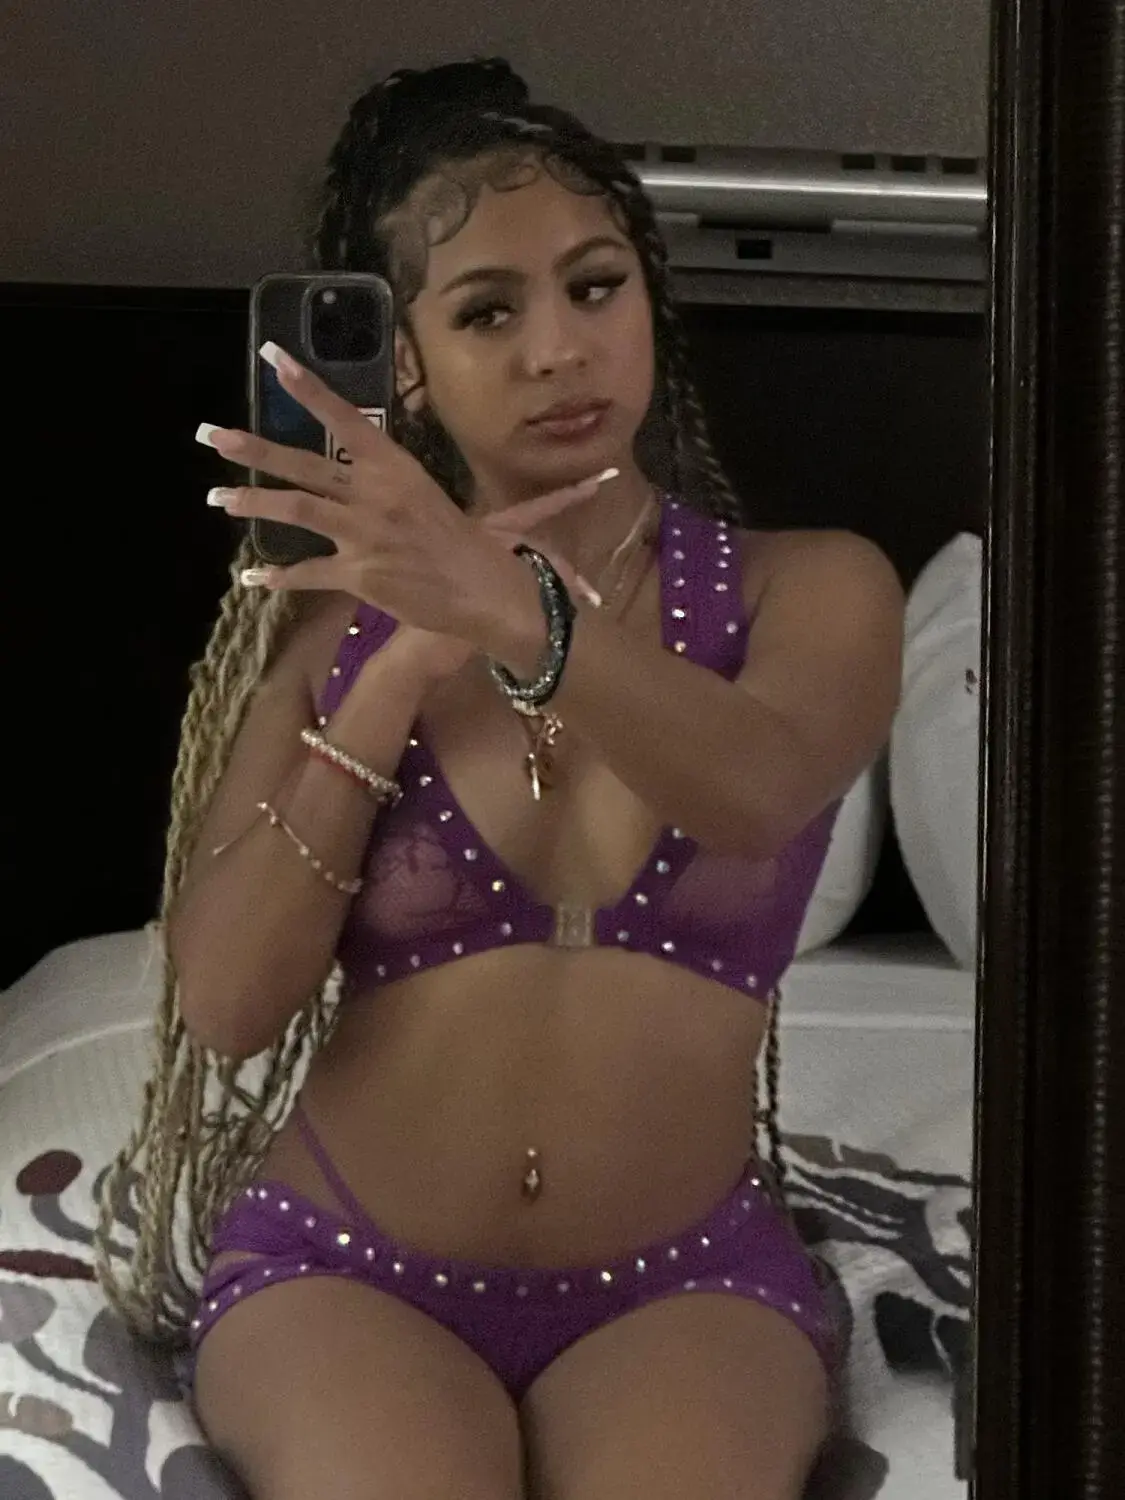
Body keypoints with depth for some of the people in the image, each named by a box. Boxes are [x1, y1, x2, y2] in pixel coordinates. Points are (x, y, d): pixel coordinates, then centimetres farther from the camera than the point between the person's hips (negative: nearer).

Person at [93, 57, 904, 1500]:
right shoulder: (331, 612, 3)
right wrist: (400, 672, -13)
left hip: (683, 1280, 0)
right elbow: (224, 1006, -5)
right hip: (340, 1267, 0)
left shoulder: (809, 591, 1)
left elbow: (752, 791, -23)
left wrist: (511, 610, -41)